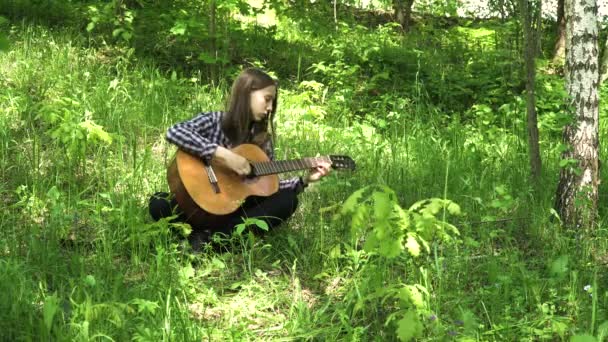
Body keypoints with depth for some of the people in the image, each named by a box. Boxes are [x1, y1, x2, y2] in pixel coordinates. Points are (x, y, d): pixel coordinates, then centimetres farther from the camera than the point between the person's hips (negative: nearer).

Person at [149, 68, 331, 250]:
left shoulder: (262, 138, 5)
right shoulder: (214, 121, -9)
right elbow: (174, 132, -29)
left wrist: (305, 180, -6)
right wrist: (223, 154, -32)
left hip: (238, 209, 5)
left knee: (287, 200, -17)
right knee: (159, 204, -28)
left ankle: (210, 237, -24)